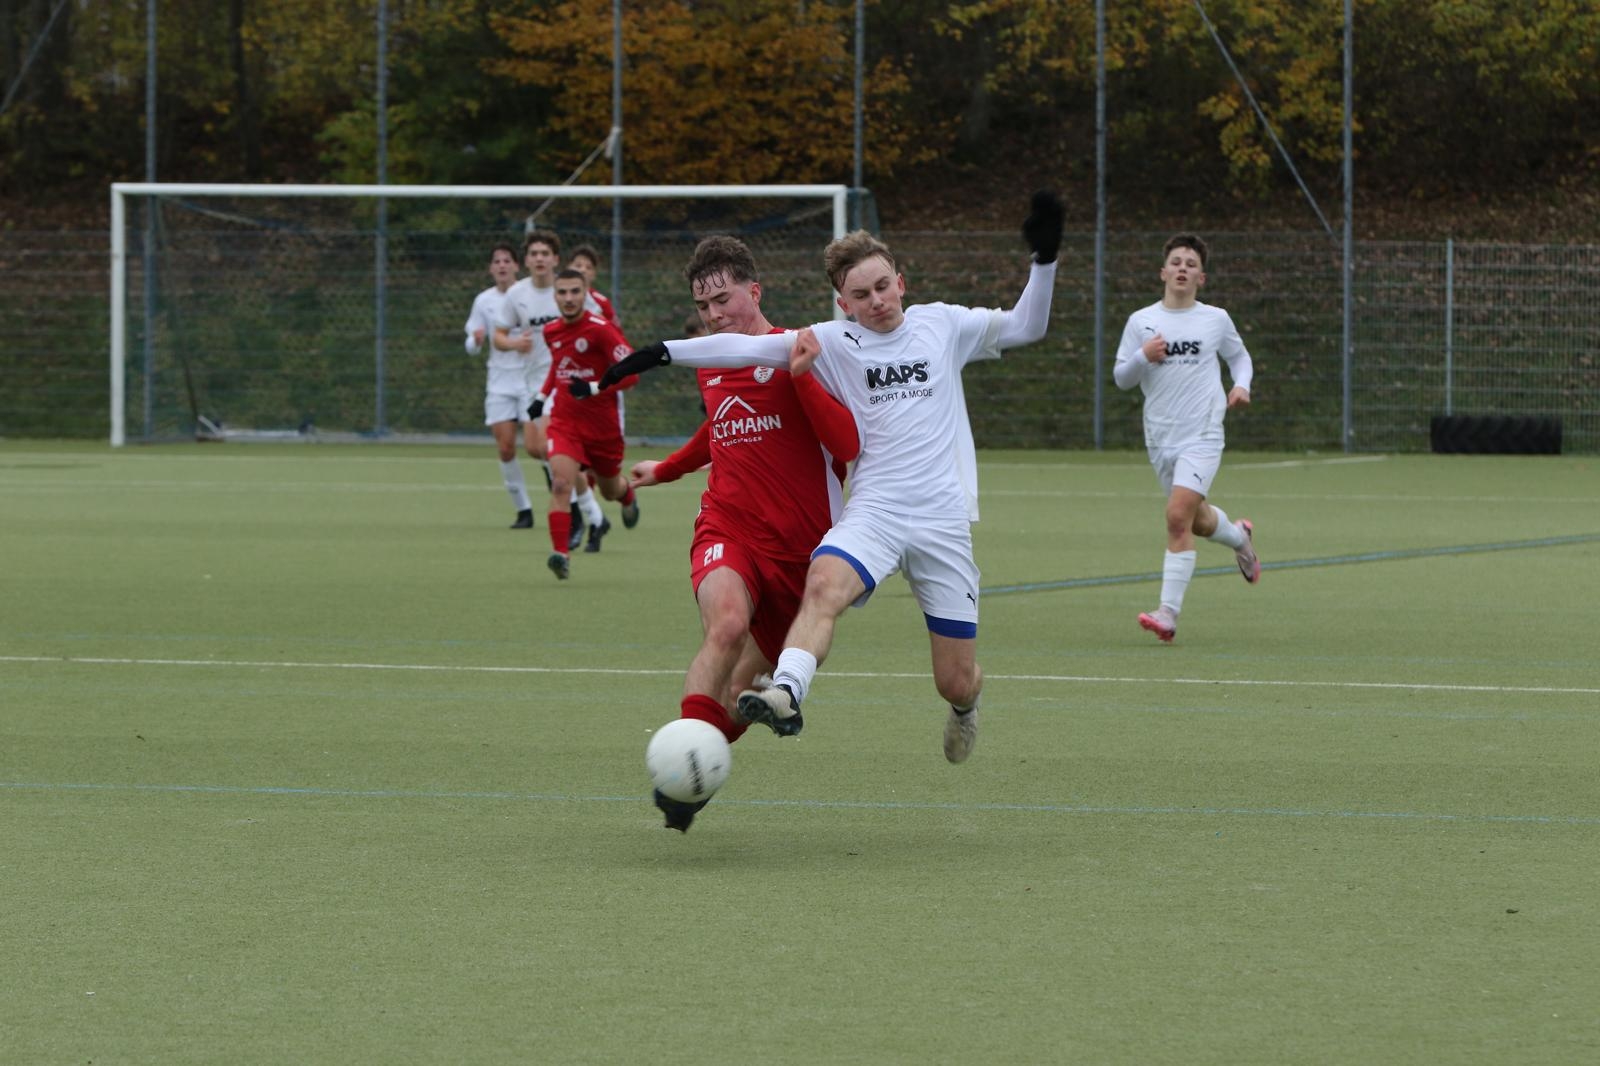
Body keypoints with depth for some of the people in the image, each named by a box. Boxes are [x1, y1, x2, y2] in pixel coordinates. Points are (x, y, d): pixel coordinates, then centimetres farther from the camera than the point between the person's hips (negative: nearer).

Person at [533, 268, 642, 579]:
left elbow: (629, 373, -19)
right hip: (564, 422, 3)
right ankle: (561, 553, -26)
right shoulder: (551, 332, 2)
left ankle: (627, 493, 57)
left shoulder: (601, 329, -16)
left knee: (610, 490, 18)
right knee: (561, 482, -21)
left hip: (603, 424, -3)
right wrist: (543, 395, 17)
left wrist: (593, 388, -30)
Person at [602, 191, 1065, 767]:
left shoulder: (943, 324, 8)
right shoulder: (833, 343, 4)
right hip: (873, 510, -1)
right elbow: (749, 347, -2)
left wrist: (1044, 258, 4)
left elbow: (1025, 327, 16)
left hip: (944, 520, 1)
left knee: (957, 682, 3)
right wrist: (663, 353, -10)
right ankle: (786, 692, -51)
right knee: (824, 584, -35)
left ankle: (964, 707, 39)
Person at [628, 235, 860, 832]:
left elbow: (848, 444, -18)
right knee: (727, 624, -31)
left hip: (800, 546, -1)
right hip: (726, 531, 2)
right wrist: (666, 469, 45)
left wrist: (798, 373, -27)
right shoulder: (709, 366, 13)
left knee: (750, 677, 6)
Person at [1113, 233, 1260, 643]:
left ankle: (1169, 613, -18)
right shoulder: (1141, 321, 3)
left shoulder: (1216, 319, 2)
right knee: (1198, 521, 15)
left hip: (1202, 435, -3)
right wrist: (1143, 357, -15)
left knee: (1179, 516, -19)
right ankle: (1239, 536, 51)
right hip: (1160, 438, 3)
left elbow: (1239, 356, 20)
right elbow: (1121, 378, 5)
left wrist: (1241, 385, -1)